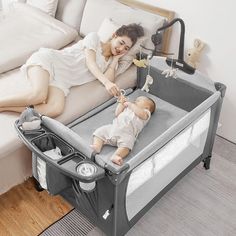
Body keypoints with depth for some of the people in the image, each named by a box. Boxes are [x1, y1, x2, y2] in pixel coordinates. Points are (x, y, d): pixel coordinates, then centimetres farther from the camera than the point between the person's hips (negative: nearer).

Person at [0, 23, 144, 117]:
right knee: (39, 94, -37)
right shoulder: (94, 37, 7)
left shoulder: (111, 62, 21)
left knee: (56, 109, -30)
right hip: (48, 58, -4)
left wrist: (115, 59, 6)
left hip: (62, 80, 4)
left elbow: (109, 80, 0)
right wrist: (106, 82, -24)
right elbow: (90, 62, -9)